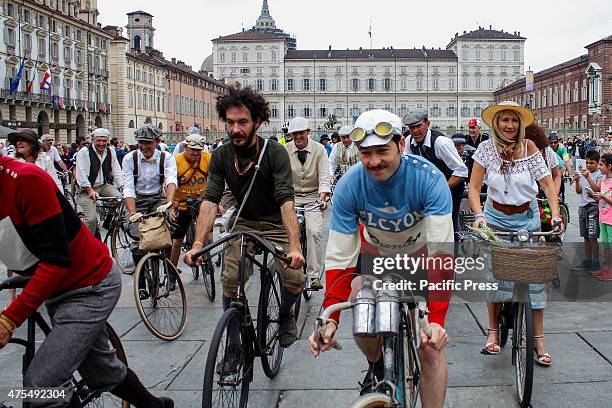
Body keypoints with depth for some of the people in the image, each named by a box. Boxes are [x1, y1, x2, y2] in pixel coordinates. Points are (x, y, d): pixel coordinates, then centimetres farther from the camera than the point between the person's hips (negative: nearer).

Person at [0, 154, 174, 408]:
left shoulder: (25, 179, -27)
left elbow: (56, 260, -29)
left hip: (91, 287, -8)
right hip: (57, 289, 9)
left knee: (41, 384, -14)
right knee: (100, 370, 22)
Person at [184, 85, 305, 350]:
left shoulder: (275, 153, -21)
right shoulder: (221, 156, -10)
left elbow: (286, 199, -31)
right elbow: (210, 200, -16)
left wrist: (295, 246, -43)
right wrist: (198, 243, -30)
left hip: (276, 224, -2)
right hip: (243, 224, 2)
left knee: (295, 279, -16)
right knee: (230, 282, -12)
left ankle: (285, 314, 19)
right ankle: (233, 346, 8)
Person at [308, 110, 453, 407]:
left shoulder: (429, 179, -34)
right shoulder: (349, 186, -27)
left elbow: (441, 254, -38)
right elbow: (339, 257, -25)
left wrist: (437, 320, -47)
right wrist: (330, 319, -35)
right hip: (376, 251, 2)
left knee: (430, 347, -11)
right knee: (363, 325, -11)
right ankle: (376, 367, 24)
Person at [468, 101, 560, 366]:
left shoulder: (528, 147, -10)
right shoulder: (486, 148, -8)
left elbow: (548, 183, -12)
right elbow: (474, 188, -8)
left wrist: (555, 215, -25)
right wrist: (479, 215, -24)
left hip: (527, 219, 0)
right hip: (496, 218, 0)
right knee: (495, 274, -3)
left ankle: (538, 341, 7)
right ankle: (493, 332, 15)